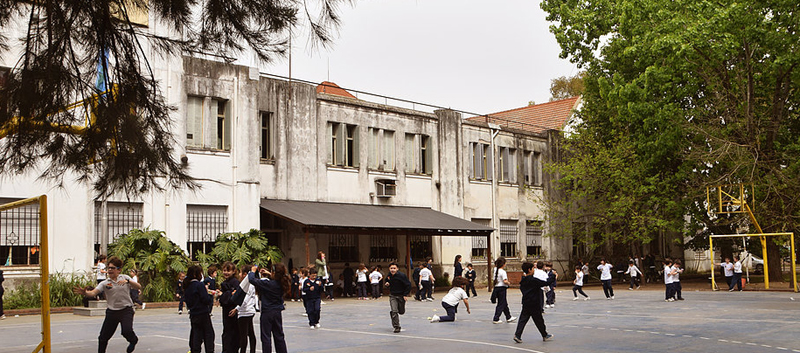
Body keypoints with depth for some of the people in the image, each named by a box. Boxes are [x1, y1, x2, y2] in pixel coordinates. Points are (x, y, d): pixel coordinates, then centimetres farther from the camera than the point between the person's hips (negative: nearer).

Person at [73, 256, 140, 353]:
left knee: (127, 331, -23)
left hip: (126, 310, -2)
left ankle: (133, 340, 11)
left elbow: (139, 287, -7)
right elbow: (93, 292, -14)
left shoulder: (125, 278, 1)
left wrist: (128, 281, -24)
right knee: (103, 338, 1)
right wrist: (85, 293, -36)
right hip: (112, 311, 2)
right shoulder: (104, 283, 0)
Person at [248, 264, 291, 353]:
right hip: (277, 312, 6)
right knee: (279, 336, 16)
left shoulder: (267, 283, -22)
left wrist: (252, 271, -3)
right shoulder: (282, 284, -5)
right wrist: (269, 274, 14)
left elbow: (252, 279, -21)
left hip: (267, 313, -6)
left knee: (266, 337, 2)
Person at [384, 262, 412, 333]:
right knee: (394, 311, -14)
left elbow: (408, 285, -13)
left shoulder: (402, 275, -18)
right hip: (392, 296, 2)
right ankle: (396, 327, -7)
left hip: (401, 296, -2)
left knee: (401, 312, 12)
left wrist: (405, 295, -16)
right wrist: (386, 284, -4)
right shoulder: (389, 276, -2)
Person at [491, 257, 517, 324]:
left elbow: (495, 266, 29)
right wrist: (508, 283, -6)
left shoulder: (495, 270, 5)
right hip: (502, 288, -8)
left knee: (505, 304, 18)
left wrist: (496, 262, 15)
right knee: (501, 304, 0)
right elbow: (505, 281, -25)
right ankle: (496, 319, -1)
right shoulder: (503, 272, -17)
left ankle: (508, 317, 28)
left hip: (496, 288, 8)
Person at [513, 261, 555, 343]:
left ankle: (517, 335, -8)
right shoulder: (533, 280, -16)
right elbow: (546, 283, -15)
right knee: (539, 320, 7)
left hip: (525, 303, 6)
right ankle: (545, 336, 21)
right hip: (534, 304, -6)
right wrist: (554, 277, -3)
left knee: (523, 319, 4)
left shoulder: (523, 280, 6)